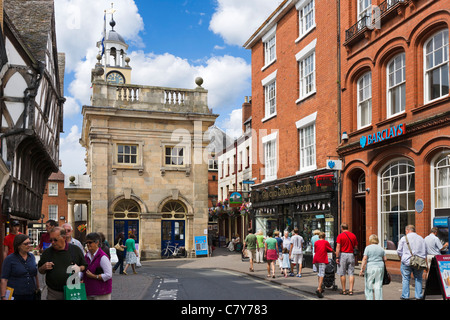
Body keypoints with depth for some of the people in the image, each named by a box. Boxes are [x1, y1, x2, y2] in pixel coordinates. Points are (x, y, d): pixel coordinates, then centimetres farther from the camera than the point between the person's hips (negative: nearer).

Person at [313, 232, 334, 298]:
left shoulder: (316, 242, 15)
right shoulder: (326, 242, 6)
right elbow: (331, 250, 15)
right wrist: (335, 252, 36)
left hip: (316, 259, 4)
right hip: (322, 260, -4)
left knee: (319, 273, 20)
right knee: (322, 274, -11)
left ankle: (320, 288, 23)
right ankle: (319, 289, -28)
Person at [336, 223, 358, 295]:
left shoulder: (340, 236, -6)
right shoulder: (353, 235, 5)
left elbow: (338, 247, -11)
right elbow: (356, 246, 9)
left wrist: (337, 257, -10)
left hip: (343, 254, -3)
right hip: (351, 255, 3)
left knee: (342, 274, 5)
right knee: (351, 273, 5)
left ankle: (344, 290, 9)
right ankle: (351, 290, 3)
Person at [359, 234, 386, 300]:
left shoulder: (368, 248, -5)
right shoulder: (381, 248, 9)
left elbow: (364, 259, -11)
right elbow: (385, 259, 10)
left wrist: (362, 269, -9)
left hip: (370, 268, -4)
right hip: (380, 267, 4)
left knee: (369, 286, 4)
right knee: (378, 286, 6)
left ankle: (369, 298, 2)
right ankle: (379, 298, 6)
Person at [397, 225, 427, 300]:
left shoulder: (404, 238, -2)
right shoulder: (421, 239, 11)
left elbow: (399, 251, 0)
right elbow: (425, 253, 16)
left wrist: (402, 258, 17)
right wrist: (426, 264, 20)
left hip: (407, 261, -3)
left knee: (405, 279, 3)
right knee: (418, 279, 11)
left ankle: (405, 296, 5)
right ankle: (418, 296, 11)